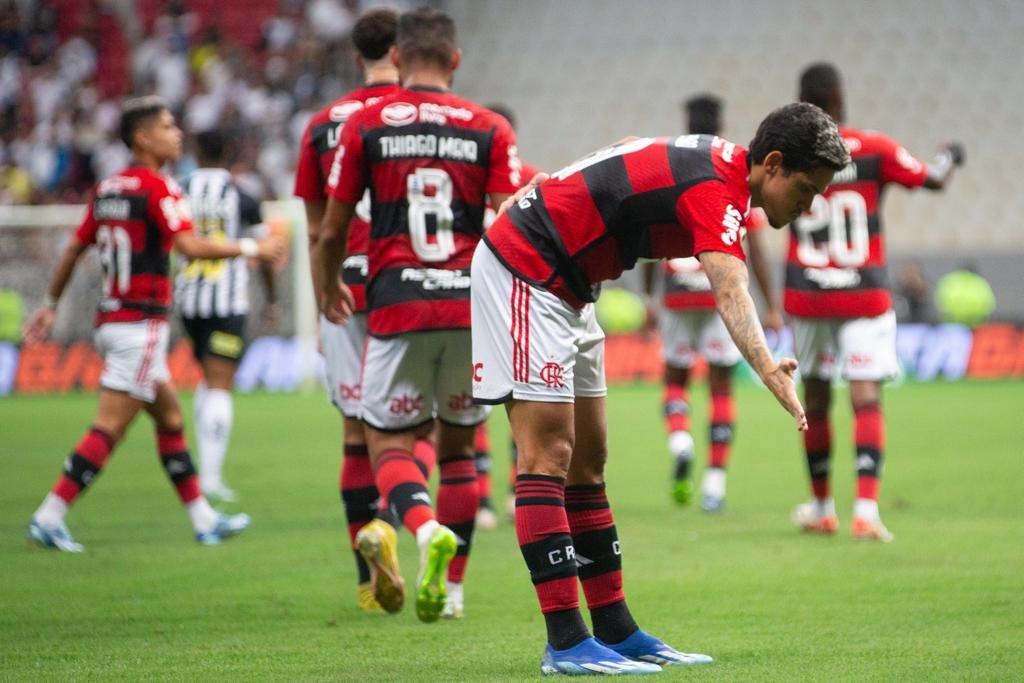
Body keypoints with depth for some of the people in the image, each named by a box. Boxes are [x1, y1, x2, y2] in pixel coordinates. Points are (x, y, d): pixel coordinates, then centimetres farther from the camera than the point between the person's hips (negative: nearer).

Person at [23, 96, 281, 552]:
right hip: (141, 322, -9)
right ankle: (49, 517, -12)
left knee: (170, 418, 16)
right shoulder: (157, 188, -13)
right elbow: (190, 247, -24)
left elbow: (73, 249, 15)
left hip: (111, 320, 9)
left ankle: (204, 519, 21)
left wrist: (50, 305, 24)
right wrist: (251, 249, -13)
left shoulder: (107, 189, 11)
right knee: (109, 428, -8)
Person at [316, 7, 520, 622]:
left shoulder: (364, 126, 4)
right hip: (473, 307, 2)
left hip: (397, 308, -2)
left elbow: (333, 231, 8)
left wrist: (329, 289, 27)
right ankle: (452, 587, 18)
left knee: (390, 444, 4)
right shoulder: (491, 130, 5)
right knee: (459, 444, 17)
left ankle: (428, 530, -27)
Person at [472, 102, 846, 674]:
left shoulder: (720, 162, 6)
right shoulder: (715, 190, -24)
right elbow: (731, 292, -43)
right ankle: (567, 643, -16)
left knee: (588, 462, 9)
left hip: (566, 288, 11)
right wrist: (767, 369, -59)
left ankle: (616, 631, 12)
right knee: (548, 456, -13)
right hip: (523, 269, -11)